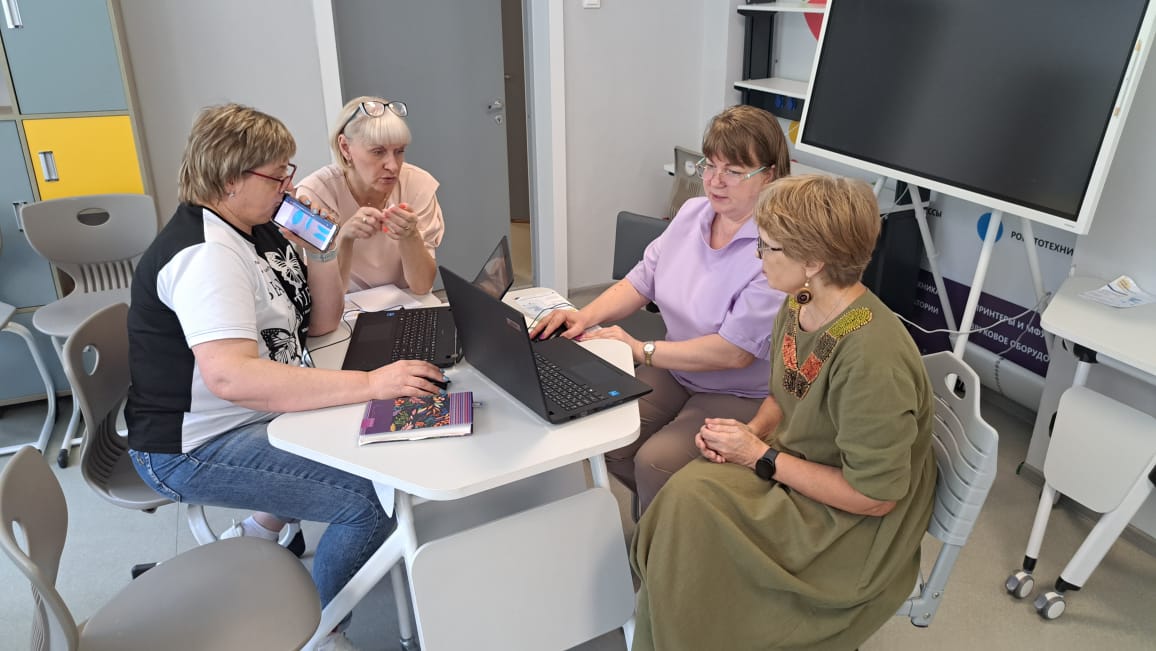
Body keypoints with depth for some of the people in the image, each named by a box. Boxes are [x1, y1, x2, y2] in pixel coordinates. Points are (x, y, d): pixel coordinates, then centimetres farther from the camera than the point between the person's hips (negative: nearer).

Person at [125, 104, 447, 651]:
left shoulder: (261, 231, 6)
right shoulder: (205, 254, -24)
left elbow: (321, 323, 9)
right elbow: (230, 376, -38)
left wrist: (319, 249, -8)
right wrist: (370, 384, -41)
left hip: (261, 413, 10)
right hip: (196, 448, -9)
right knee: (374, 499, -20)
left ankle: (275, 514, 20)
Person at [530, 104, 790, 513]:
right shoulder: (692, 212, 2)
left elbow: (734, 352, -25)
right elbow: (641, 280, 7)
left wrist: (643, 350, -19)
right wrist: (587, 316, -11)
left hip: (742, 396, -7)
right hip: (675, 371, 7)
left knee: (654, 463, -23)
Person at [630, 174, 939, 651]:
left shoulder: (871, 357, -30)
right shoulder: (799, 306, -5)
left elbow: (874, 497, -23)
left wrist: (763, 456, -19)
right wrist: (751, 432, -8)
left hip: (853, 525, -7)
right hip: (795, 470, 7)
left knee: (693, 510, -21)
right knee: (686, 494, -15)